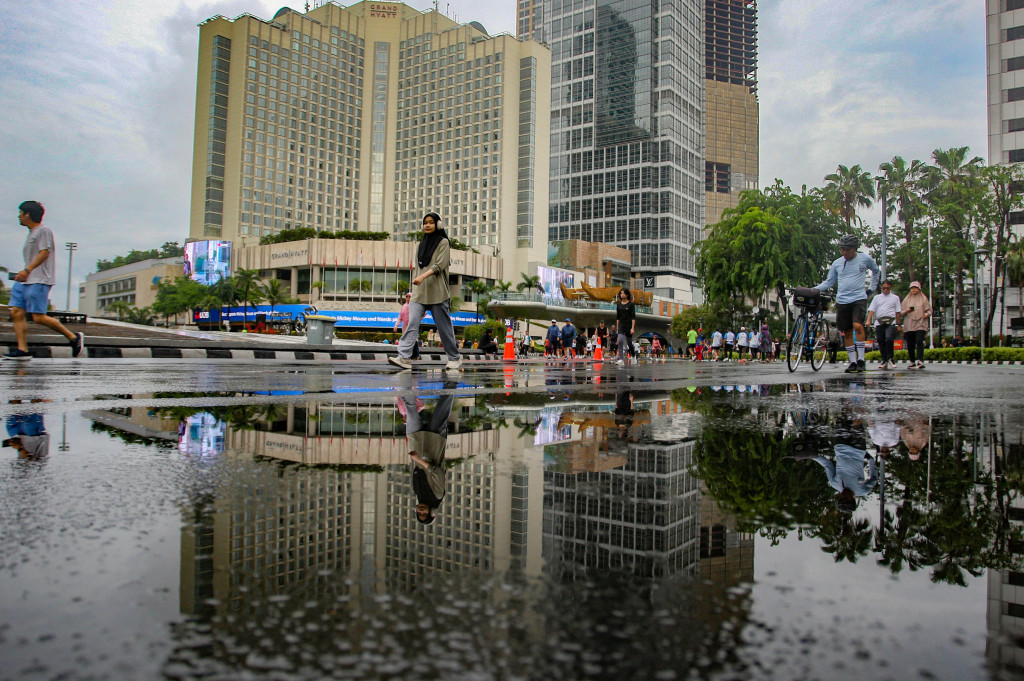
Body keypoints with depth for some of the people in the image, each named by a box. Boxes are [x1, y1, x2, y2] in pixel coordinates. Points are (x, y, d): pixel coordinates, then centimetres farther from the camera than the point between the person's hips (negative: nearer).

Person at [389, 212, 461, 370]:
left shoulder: (443, 243, 2)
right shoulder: (422, 245, 21)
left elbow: (439, 265, -11)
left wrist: (423, 276, -25)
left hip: (437, 293, -5)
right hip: (419, 293, 5)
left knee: (443, 326, 0)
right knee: (412, 324, -10)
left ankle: (454, 358, 14)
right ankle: (404, 357, -18)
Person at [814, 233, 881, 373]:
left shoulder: (865, 259, 4)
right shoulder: (836, 263, 8)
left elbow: (876, 272, 23)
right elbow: (829, 282, 12)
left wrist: (872, 288, 14)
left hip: (859, 299, -3)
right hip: (842, 301, 3)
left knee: (857, 326, -23)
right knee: (847, 333, 5)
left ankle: (861, 359, -13)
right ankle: (852, 362, 13)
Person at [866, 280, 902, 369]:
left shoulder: (895, 297, 14)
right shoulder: (877, 297, 16)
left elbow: (898, 312, 12)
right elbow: (871, 310, 9)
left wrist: (899, 324, 7)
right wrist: (868, 320, -5)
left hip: (890, 322, -2)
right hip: (879, 322, 2)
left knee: (889, 339, -23)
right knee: (881, 342, 3)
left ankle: (890, 358, -10)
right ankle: (884, 361, 12)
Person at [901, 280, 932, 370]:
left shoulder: (923, 299, 11)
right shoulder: (906, 300, 15)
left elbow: (929, 310, 11)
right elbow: (901, 312, 14)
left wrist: (927, 314, -10)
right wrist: (906, 311, -7)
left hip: (920, 324, -2)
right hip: (909, 325, 2)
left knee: (919, 341, -19)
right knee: (910, 344, 2)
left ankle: (920, 361, -24)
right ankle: (912, 362, 14)